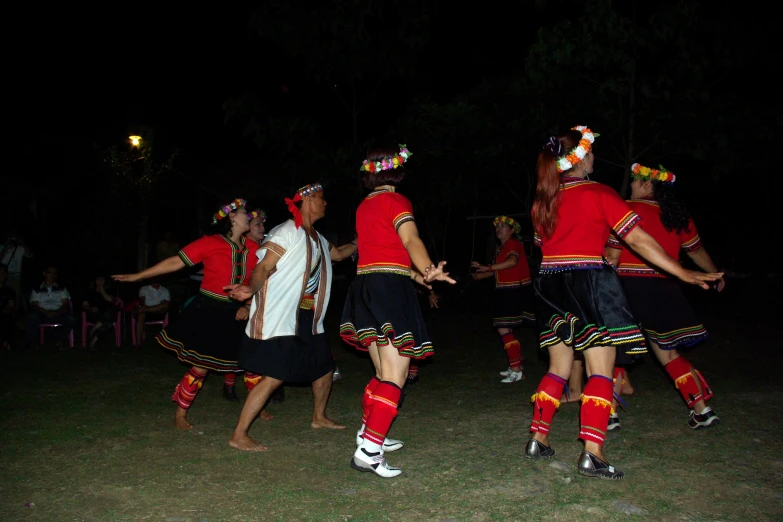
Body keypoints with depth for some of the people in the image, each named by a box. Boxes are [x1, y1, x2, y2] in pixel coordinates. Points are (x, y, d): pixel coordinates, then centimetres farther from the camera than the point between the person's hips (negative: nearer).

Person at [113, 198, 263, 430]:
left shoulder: (252, 248, 1)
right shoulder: (211, 243, -12)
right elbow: (175, 262, -10)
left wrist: (247, 306, -5)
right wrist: (137, 276, -10)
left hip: (235, 315, 5)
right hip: (208, 313, -5)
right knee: (200, 367, -2)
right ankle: (180, 415, 17)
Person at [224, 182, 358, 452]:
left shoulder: (317, 238, 16)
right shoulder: (288, 232, -12)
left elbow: (338, 254, 34)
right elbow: (264, 267, -19)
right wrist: (251, 290, -36)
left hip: (309, 320, 10)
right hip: (280, 319, -9)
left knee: (324, 366, 17)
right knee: (274, 377, -15)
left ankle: (319, 417, 40)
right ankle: (239, 435, -5)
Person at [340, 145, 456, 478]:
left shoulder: (363, 206, 20)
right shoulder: (395, 201, -3)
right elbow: (411, 241, -21)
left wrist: (421, 279, 29)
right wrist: (430, 272, -37)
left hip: (365, 287, 9)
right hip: (390, 290, -9)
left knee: (385, 372, 19)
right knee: (395, 377, -10)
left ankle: (368, 434, 28)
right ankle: (368, 451, -17)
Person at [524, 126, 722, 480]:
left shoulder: (543, 201, 9)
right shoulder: (599, 194, -7)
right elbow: (639, 239, -10)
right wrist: (683, 273, -6)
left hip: (551, 287, 6)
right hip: (589, 285, -6)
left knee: (559, 368, 16)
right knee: (601, 371, -2)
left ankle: (538, 439, 19)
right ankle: (592, 454, -7)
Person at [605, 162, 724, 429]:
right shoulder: (678, 215, 11)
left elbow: (612, 256, -9)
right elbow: (696, 250, 24)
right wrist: (716, 275, 40)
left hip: (630, 287, -5)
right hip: (665, 292, 5)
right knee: (668, 353, 18)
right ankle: (701, 410, 17)